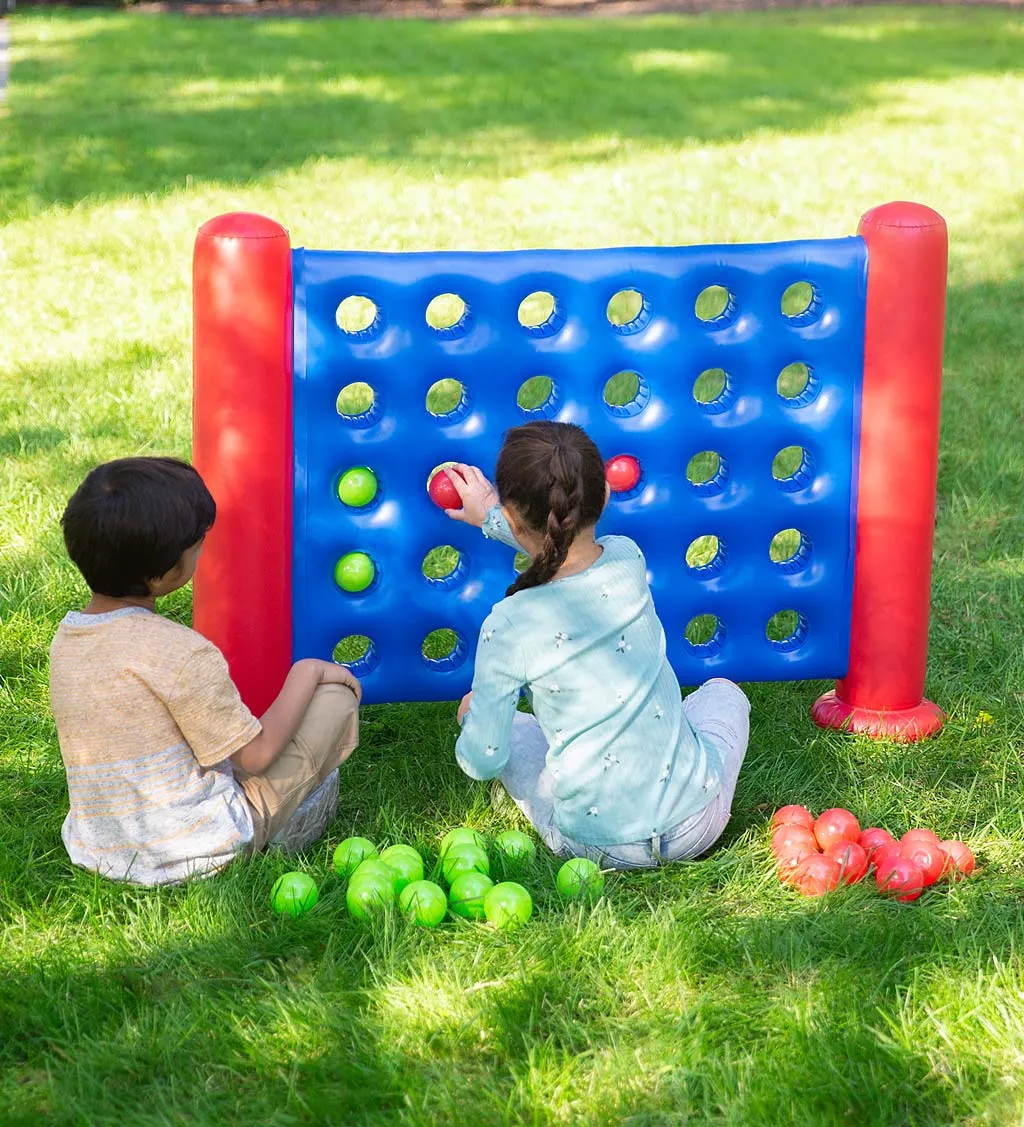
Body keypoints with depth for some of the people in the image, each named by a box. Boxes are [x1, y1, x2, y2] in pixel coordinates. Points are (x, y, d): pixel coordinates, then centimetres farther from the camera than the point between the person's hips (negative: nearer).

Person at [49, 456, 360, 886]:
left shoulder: (66, 637, -1)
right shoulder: (180, 652, -24)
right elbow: (256, 755, -13)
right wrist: (306, 674, 1)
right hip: (195, 854, -8)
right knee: (336, 697, 3)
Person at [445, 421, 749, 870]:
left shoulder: (508, 627, -19)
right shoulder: (629, 560, -7)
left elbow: (483, 761, -9)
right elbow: (569, 547, 19)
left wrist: (473, 712, 13)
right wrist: (490, 518, 34)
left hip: (596, 845, -1)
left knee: (511, 727, 26)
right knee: (723, 691, 33)